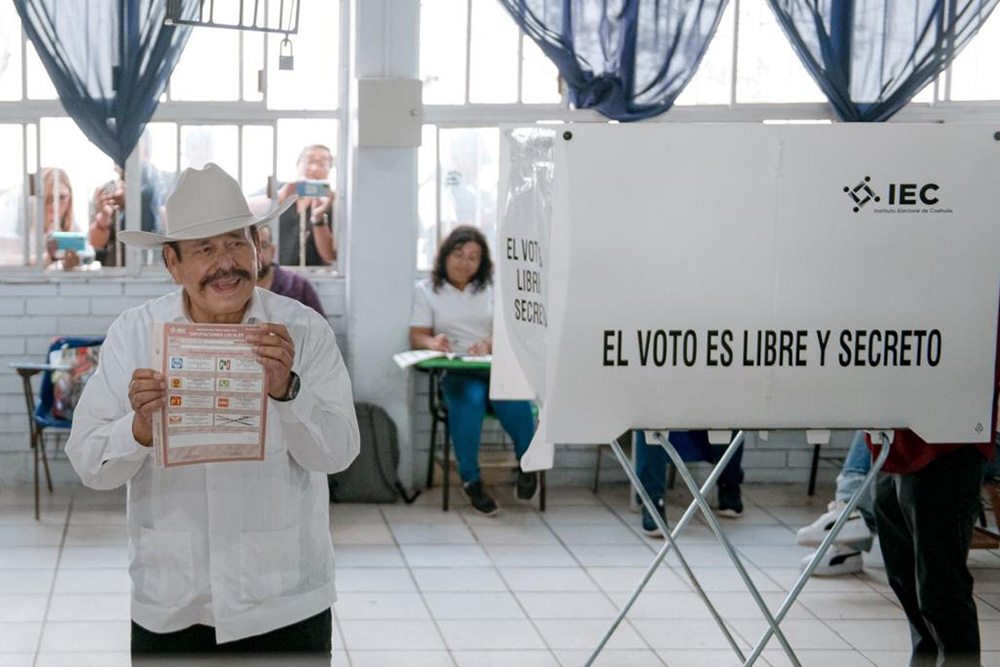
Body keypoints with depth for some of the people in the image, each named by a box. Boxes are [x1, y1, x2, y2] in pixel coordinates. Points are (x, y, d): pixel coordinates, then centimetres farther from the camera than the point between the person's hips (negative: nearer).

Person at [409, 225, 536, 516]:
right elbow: (416, 337, 4)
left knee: (512, 394, -36)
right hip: (455, 370, -1)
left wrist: (490, 344, -20)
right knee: (469, 398, -37)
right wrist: (432, 343, -22)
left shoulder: (493, 287, 14)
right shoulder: (427, 290, 12)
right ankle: (470, 480, -23)